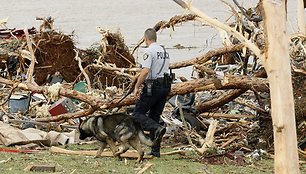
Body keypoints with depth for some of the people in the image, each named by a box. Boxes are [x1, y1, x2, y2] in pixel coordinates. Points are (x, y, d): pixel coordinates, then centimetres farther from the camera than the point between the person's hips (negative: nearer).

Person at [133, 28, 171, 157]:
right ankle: (155, 150, 9)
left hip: (152, 87, -8)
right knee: (154, 116, 12)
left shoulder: (149, 51, -12)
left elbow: (145, 71, -21)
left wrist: (137, 87, -15)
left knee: (138, 114, 0)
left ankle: (157, 128, -25)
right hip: (165, 87, 8)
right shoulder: (164, 51, 14)